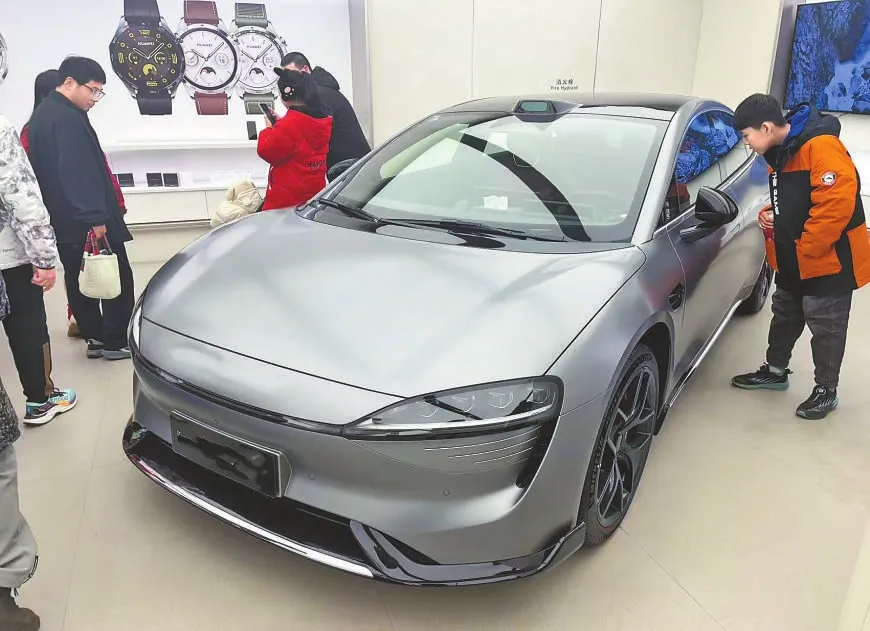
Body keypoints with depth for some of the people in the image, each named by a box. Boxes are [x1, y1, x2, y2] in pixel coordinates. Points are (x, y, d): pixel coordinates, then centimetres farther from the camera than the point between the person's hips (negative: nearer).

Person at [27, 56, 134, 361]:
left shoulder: (42, 114, 15)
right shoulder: (67, 118, -18)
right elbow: (79, 171, -25)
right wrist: (95, 217, -25)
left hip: (63, 218, 10)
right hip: (83, 219, -10)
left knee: (79, 278, 14)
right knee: (116, 277, -2)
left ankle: (94, 338, 23)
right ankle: (116, 341, 3)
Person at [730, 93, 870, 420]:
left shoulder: (821, 146, -23)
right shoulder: (780, 151, 7)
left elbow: (837, 203, -29)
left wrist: (805, 249, -25)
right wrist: (770, 214, 1)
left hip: (828, 260, -9)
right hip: (792, 260, 9)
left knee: (825, 327, 3)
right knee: (785, 315, 20)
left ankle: (826, 390, 18)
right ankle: (775, 371, 37)